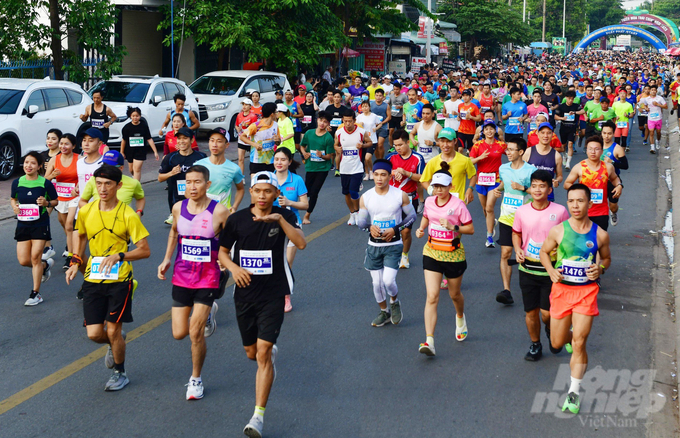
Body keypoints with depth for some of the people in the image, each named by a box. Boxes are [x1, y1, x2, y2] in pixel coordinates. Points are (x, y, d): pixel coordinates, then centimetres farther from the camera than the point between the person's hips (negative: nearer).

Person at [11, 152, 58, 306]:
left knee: (35, 257, -7)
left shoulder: (45, 183, -8)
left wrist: (47, 203, -18)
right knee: (23, 261, 1)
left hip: (40, 225, -4)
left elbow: (55, 201, 4)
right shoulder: (17, 182, 0)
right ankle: (46, 265, 36)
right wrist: (14, 206, -6)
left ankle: (36, 294, 5)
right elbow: (13, 198, 16)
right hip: (23, 225, 4)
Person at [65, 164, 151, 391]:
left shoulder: (128, 215, -12)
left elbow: (145, 251, -10)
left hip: (119, 280, -3)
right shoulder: (86, 212, 0)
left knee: (113, 330, 1)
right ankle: (114, 344, 37)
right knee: (94, 333, -1)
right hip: (93, 278, 3)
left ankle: (120, 373, 26)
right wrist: (75, 262, 8)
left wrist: (119, 256, -25)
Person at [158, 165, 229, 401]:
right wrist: (167, 259, 12)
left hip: (208, 279, -4)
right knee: (179, 333, 4)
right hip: (181, 277, 4)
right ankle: (208, 311, 37)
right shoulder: (178, 208, 1)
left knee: (196, 333, -8)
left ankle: (196, 379, 16)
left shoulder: (219, 211, -12)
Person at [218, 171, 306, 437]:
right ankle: (272, 353, 54)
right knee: (251, 353, 15)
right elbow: (222, 252, 9)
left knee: (263, 353, -12)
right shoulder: (236, 220, 0)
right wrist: (233, 268, -11)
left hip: (273, 294, -3)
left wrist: (279, 219, -31)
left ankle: (258, 417, -6)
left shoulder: (284, 216, -5)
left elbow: (301, 244, -21)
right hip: (244, 293, 3)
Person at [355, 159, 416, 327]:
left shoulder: (400, 195, -9)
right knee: (377, 283, 7)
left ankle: (394, 302, 20)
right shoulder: (365, 197, -4)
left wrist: (396, 229, -11)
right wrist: (370, 227, -19)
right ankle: (384, 312, 31)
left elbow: (412, 216, 2)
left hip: (393, 245, -3)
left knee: (388, 281, -14)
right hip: (374, 245, 3)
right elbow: (360, 221, 3)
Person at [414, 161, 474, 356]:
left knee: (454, 294, 16)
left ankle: (460, 317, 53)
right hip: (432, 252, 2)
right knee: (432, 297, -9)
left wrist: (452, 227, -24)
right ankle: (429, 341, -14)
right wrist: (421, 228, 2)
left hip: (453, 254, -2)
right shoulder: (429, 202, 0)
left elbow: (471, 229, -9)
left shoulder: (458, 205, -13)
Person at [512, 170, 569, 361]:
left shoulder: (560, 211, -7)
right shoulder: (522, 211, -2)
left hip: (550, 269, -2)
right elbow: (516, 233, 14)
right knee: (531, 311, 8)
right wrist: (518, 250, -4)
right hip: (527, 269, 2)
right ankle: (535, 345, 31)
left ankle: (550, 329, 30)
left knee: (547, 312, -6)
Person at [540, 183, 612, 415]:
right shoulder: (558, 230, -6)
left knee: (579, 344, -7)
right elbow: (544, 251, 9)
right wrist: (551, 271, -9)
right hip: (561, 289, 1)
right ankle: (570, 336, 48)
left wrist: (600, 268, -10)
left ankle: (574, 392, 7)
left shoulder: (600, 235, -5)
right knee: (557, 343, 10)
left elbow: (607, 258, 12)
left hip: (587, 291, -1)